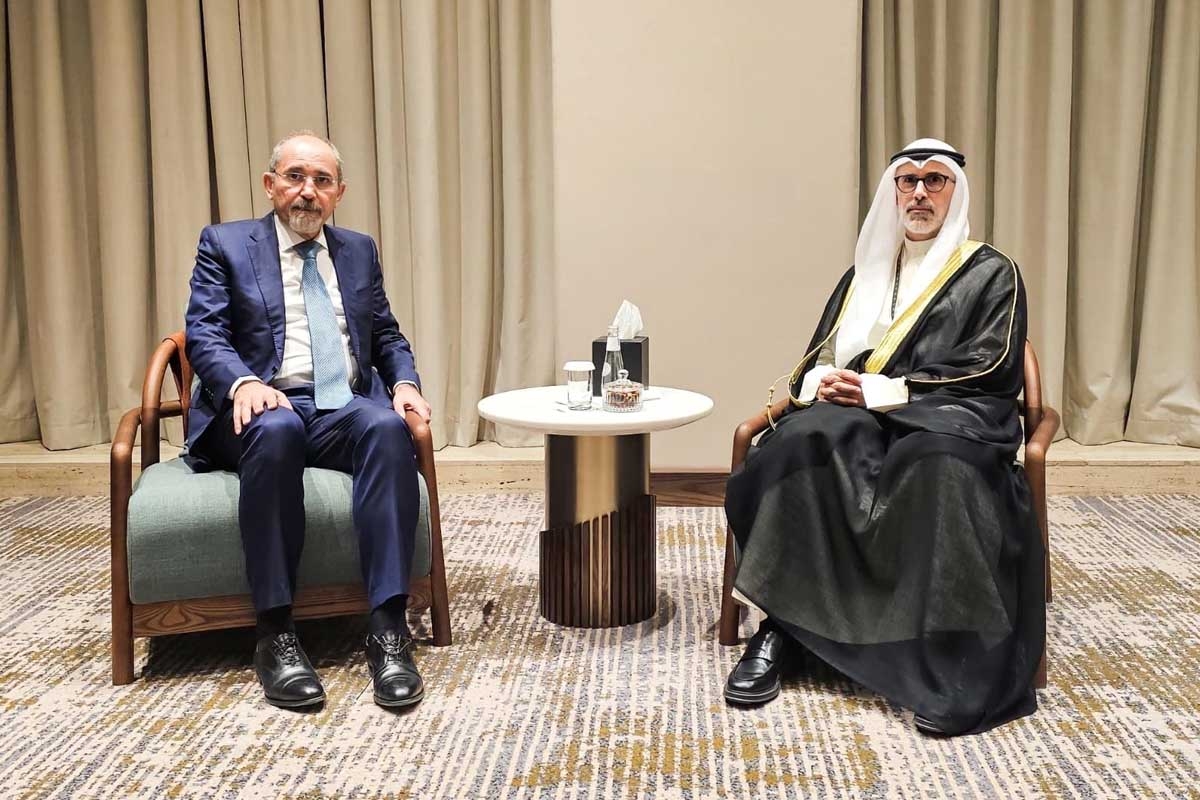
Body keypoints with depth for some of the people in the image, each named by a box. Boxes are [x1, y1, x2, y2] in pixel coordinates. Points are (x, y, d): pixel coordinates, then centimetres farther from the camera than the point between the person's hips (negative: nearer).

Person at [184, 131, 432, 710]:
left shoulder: (359, 250, 21)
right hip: (266, 407, -2)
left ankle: (388, 629, -35)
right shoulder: (225, 244, 11)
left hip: (346, 408, 3)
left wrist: (405, 383, -1)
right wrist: (243, 382, -22)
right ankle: (275, 634, -31)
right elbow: (204, 334, -1)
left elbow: (386, 335, 21)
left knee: (388, 427, -33)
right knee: (275, 431, -39)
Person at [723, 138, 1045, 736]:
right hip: (860, 420, 3)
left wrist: (881, 389, -13)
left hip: (948, 423, -3)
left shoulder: (991, 273, 11)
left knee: (941, 466, -40)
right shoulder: (865, 272, 24)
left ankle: (955, 660, -38)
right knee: (810, 437, -32)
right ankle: (778, 628, -32)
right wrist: (821, 382, -7)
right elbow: (818, 357, 20)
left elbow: (989, 371, -2)